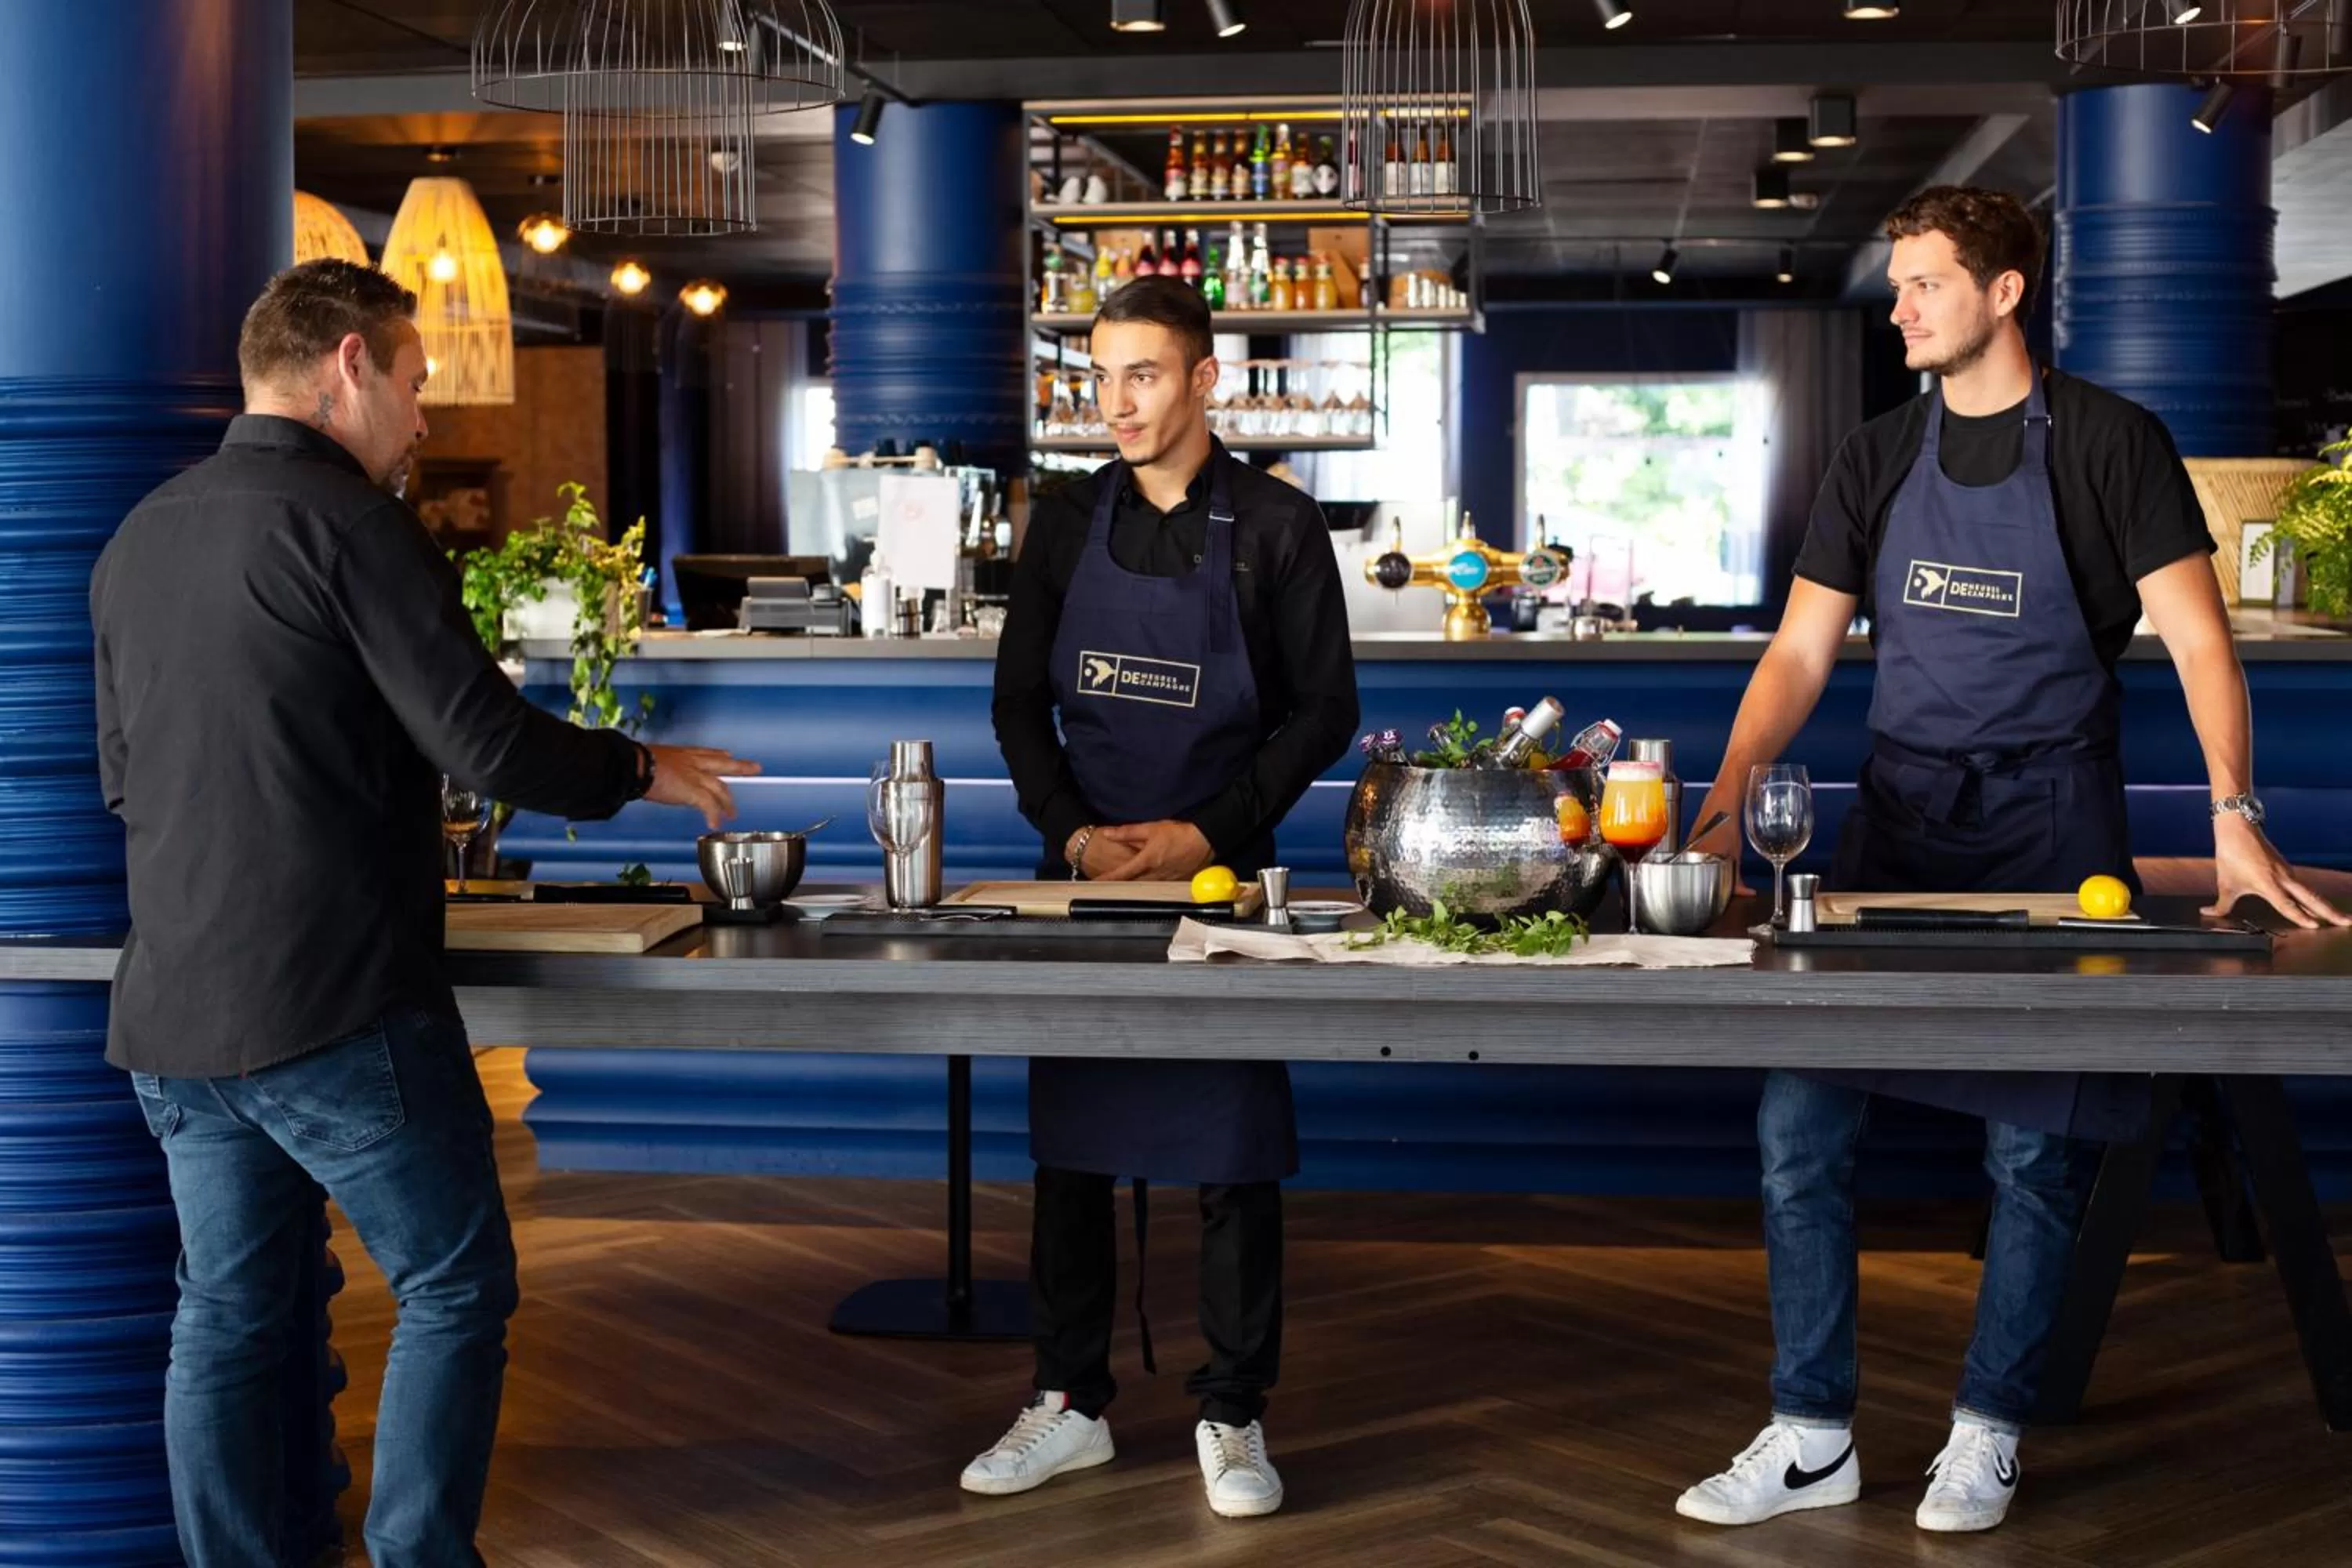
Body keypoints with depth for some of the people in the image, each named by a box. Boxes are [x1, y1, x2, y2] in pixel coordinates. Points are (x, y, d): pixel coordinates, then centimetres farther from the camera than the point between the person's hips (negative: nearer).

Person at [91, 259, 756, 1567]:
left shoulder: (138, 540, 12)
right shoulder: (346, 520, -10)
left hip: (174, 1016, 7)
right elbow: (483, 739, -15)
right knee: (456, 1295, 6)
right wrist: (640, 770, 0)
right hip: (336, 1011, -7)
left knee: (227, 1317, 13)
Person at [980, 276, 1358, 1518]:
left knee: (1233, 1150, 2)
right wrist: (1072, 832, -8)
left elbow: (1324, 709, -3)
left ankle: (1231, 1416, 13)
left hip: (1220, 870, -3)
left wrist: (1207, 833, -12)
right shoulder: (1067, 524, 5)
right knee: (1071, 1140, 8)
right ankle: (1070, 1403, 20)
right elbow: (1019, 700, 7)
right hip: (1084, 869, 3)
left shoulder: (1275, 527, -3)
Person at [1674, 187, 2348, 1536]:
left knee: (2038, 1145, 2)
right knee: (1800, 1122, -2)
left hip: (2054, 820, -3)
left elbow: (2198, 634, -9)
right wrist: (1721, 810, -6)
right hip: (1900, 817, 4)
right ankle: (1813, 1437, 9)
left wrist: (2236, 817, -21)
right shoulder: (1879, 462, 9)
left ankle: (1989, 1432, 18)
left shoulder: (2110, 443, -3)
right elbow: (1801, 653, 7)